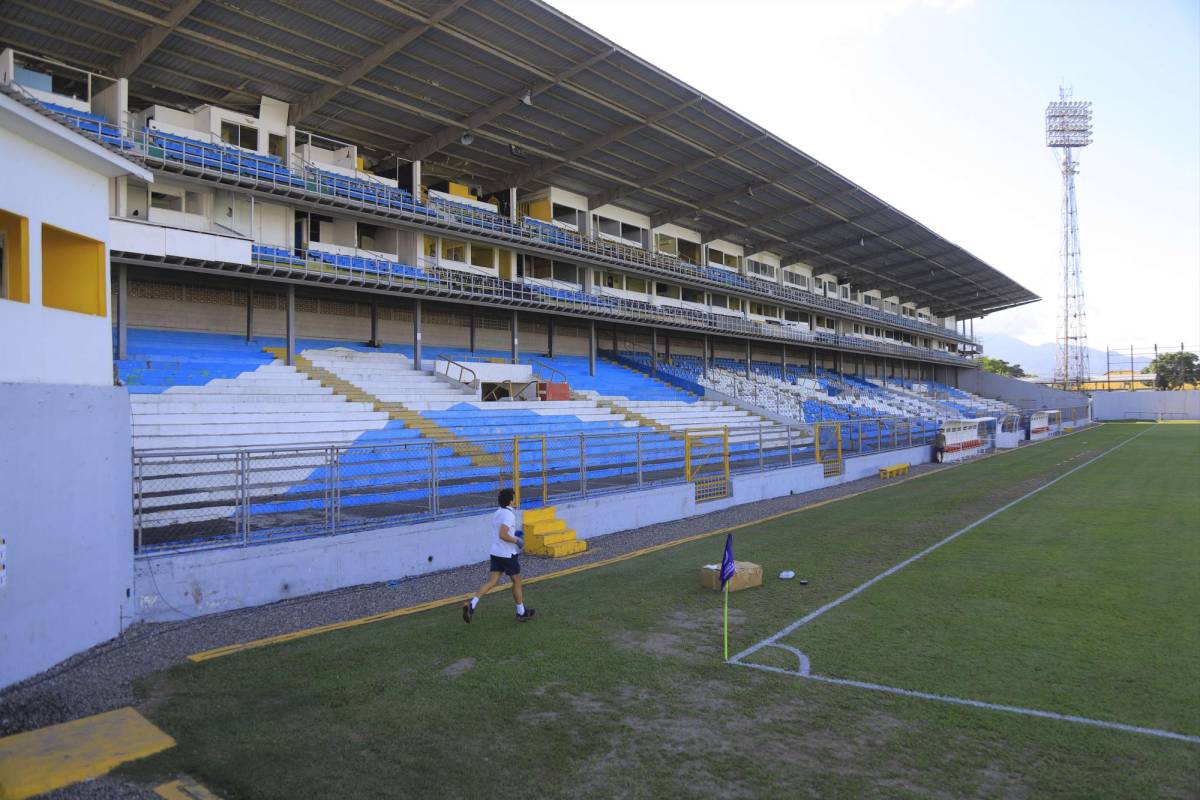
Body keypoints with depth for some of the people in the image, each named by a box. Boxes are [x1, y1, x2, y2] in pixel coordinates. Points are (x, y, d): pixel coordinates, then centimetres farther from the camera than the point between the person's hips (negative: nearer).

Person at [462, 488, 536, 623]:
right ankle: (521, 612, 23)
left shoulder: (497, 513, 10)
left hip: (496, 553, 7)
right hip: (508, 554, -7)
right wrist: (517, 541, -16)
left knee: (491, 581, 2)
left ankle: (471, 603, -16)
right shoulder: (509, 514, -18)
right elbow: (502, 535, -27)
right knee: (517, 582, 10)